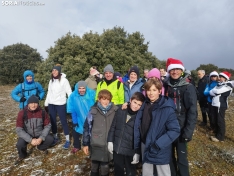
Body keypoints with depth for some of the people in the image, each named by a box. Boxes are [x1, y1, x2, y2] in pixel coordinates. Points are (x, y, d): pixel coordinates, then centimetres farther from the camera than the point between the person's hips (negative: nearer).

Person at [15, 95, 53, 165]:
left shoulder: (42, 112, -16)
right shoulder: (22, 113, -20)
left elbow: (48, 126, -10)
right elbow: (19, 130, -19)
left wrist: (41, 138, -23)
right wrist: (30, 140, -27)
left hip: (39, 134, 1)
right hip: (27, 135, -1)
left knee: (50, 139, -22)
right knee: (20, 144, -29)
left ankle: (41, 147, 15)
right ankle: (22, 156, 9)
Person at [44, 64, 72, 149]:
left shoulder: (64, 80, -8)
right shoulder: (51, 81, 11)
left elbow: (69, 92, -10)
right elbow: (49, 93, 15)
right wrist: (46, 103, 14)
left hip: (60, 104, -6)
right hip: (51, 104, 6)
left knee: (63, 121, 0)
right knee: (52, 121, 13)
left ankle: (67, 140, 11)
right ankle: (56, 138, 30)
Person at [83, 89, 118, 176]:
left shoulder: (115, 111, -9)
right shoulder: (93, 111, -10)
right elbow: (87, 128, -4)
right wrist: (85, 144, 0)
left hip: (108, 145, 0)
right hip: (95, 145, 0)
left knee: (105, 167, 14)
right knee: (94, 165, 20)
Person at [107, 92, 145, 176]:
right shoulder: (120, 111, -2)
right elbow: (113, 126, 5)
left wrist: (137, 152, -10)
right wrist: (110, 141, 4)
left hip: (130, 151, -3)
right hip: (117, 149, 3)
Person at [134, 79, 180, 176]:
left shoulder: (167, 108, -18)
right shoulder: (144, 106, -2)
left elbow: (175, 130, -20)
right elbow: (138, 126, 2)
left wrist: (158, 144, -24)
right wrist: (136, 145, 2)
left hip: (160, 150, -4)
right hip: (145, 147, 5)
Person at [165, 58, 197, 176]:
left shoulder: (188, 87, -9)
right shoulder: (167, 86, 2)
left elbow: (192, 111, -13)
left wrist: (188, 131, -18)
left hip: (181, 128, -4)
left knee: (181, 157, 6)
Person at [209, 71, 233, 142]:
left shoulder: (228, 85, -8)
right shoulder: (219, 84, 16)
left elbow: (218, 91, -17)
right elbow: (211, 92, 9)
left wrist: (213, 92, 1)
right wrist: (215, 93, -10)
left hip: (221, 105, -8)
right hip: (215, 104, 8)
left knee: (220, 121, -2)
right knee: (216, 120, 14)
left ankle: (220, 137, 7)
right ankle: (217, 134, 25)